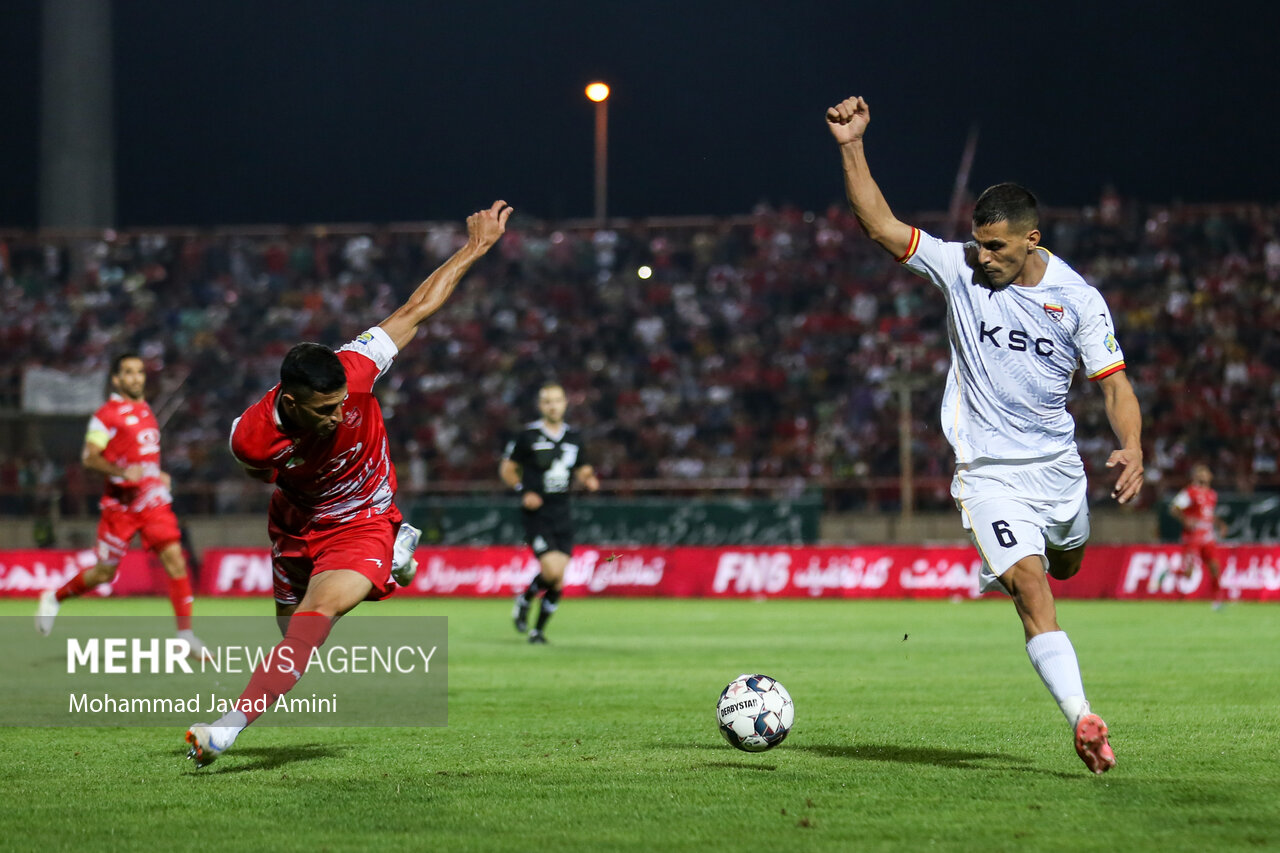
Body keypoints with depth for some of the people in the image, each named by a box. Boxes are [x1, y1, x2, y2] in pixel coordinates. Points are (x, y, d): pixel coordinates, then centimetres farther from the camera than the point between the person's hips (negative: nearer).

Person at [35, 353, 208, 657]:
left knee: (174, 558, -11)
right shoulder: (106, 414, -7)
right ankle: (54, 598, 29)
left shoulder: (145, 409, 16)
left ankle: (185, 633, -11)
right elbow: (89, 457, -14)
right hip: (120, 503, -5)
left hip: (154, 500, 6)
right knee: (105, 572, 3)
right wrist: (122, 471, -28)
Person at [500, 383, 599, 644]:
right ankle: (524, 601, 12)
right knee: (552, 571, -18)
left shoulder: (574, 437, 10)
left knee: (558, 582, 0)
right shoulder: (528, 436, -3)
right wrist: (523, 492, -11)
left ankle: (539, 629, 17)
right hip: (536, 514, -4)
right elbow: (506, 468, 4)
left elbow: (582, 471, 20)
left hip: (562, 515, 4)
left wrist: (589, 480, -4)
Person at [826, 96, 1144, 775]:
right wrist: (852, 147, -21)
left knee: (1065, 567, 26)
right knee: (1031, 592, -18)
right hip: (988, 470, -3)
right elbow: (882, 227, -11)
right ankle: (1082, 721, -24)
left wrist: (1132, 450, -22)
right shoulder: (959, 267, -7)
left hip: (1058, 464, 3)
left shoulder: (1077, 298, -7)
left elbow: (1114, 384, -5)